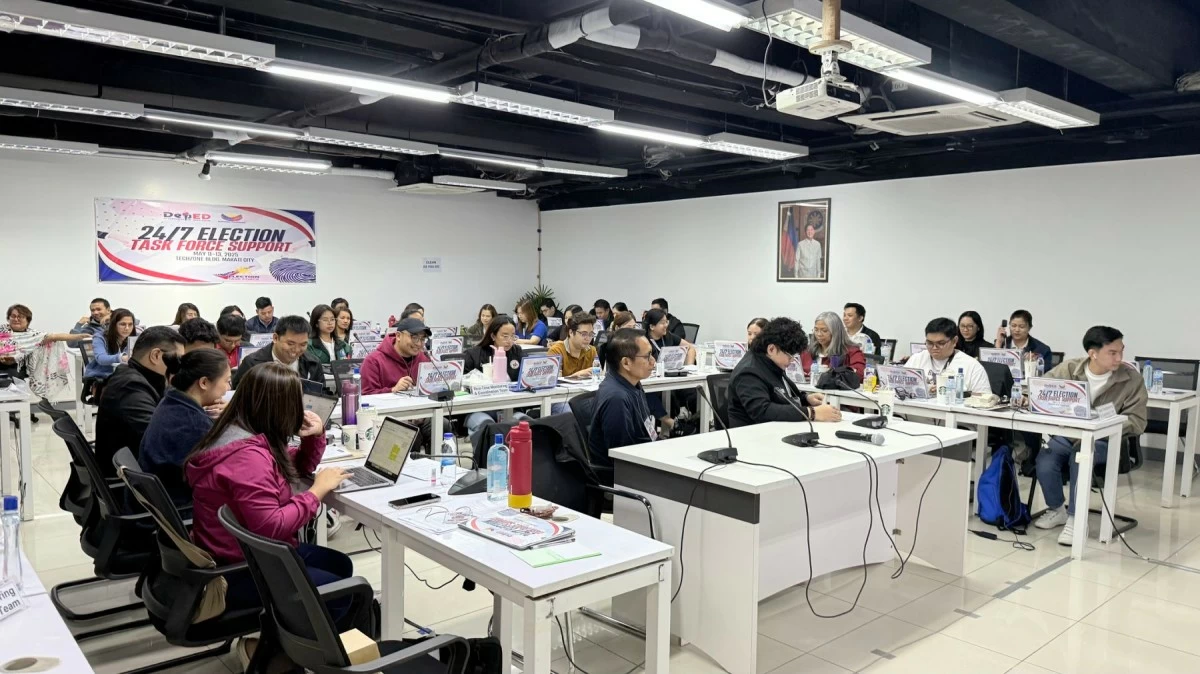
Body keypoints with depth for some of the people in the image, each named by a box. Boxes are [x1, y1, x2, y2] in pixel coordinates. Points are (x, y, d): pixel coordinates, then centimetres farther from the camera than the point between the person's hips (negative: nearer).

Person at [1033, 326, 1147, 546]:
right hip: (1066, 434, 2)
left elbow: (1137, 422, -10)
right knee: (1044, 462, -26)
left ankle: (1075, 519, -17)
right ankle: (1057, 510, 5)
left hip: (1107, 441, -2)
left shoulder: (1132, 379, -8)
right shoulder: (1068, 369, -4)